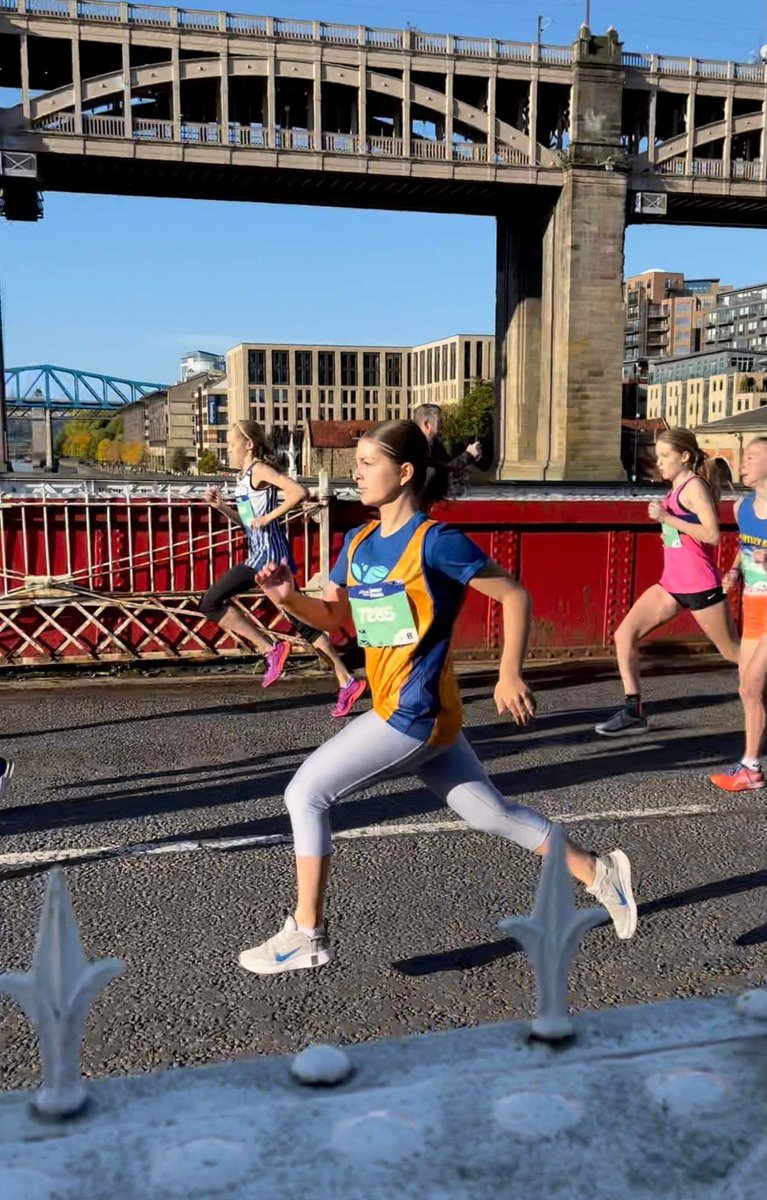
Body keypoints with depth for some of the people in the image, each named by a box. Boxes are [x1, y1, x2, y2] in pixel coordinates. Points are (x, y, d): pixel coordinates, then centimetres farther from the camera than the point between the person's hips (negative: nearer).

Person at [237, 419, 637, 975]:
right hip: (421, 715, 8)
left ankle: (307, 935, 7)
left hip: (414, 714, -8)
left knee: (306, 793, -5)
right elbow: (333, 616, 16)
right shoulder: (358, 542, 8)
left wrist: (510, 674, -17)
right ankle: (599, 871, 31)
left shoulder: (435, 541, -15)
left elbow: (515, 596, -11)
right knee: (492, 813, 18)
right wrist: (289, 597, -3)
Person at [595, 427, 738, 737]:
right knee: (625, 634, -2)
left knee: (733, 651, 4)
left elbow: (713, 535, -23)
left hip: (700, 586, -8)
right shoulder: (677, 489, 12)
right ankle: (633, 711, 0)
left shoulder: (695, 486, -12)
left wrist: (667, 518, -23)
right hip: (671, 584, 9)